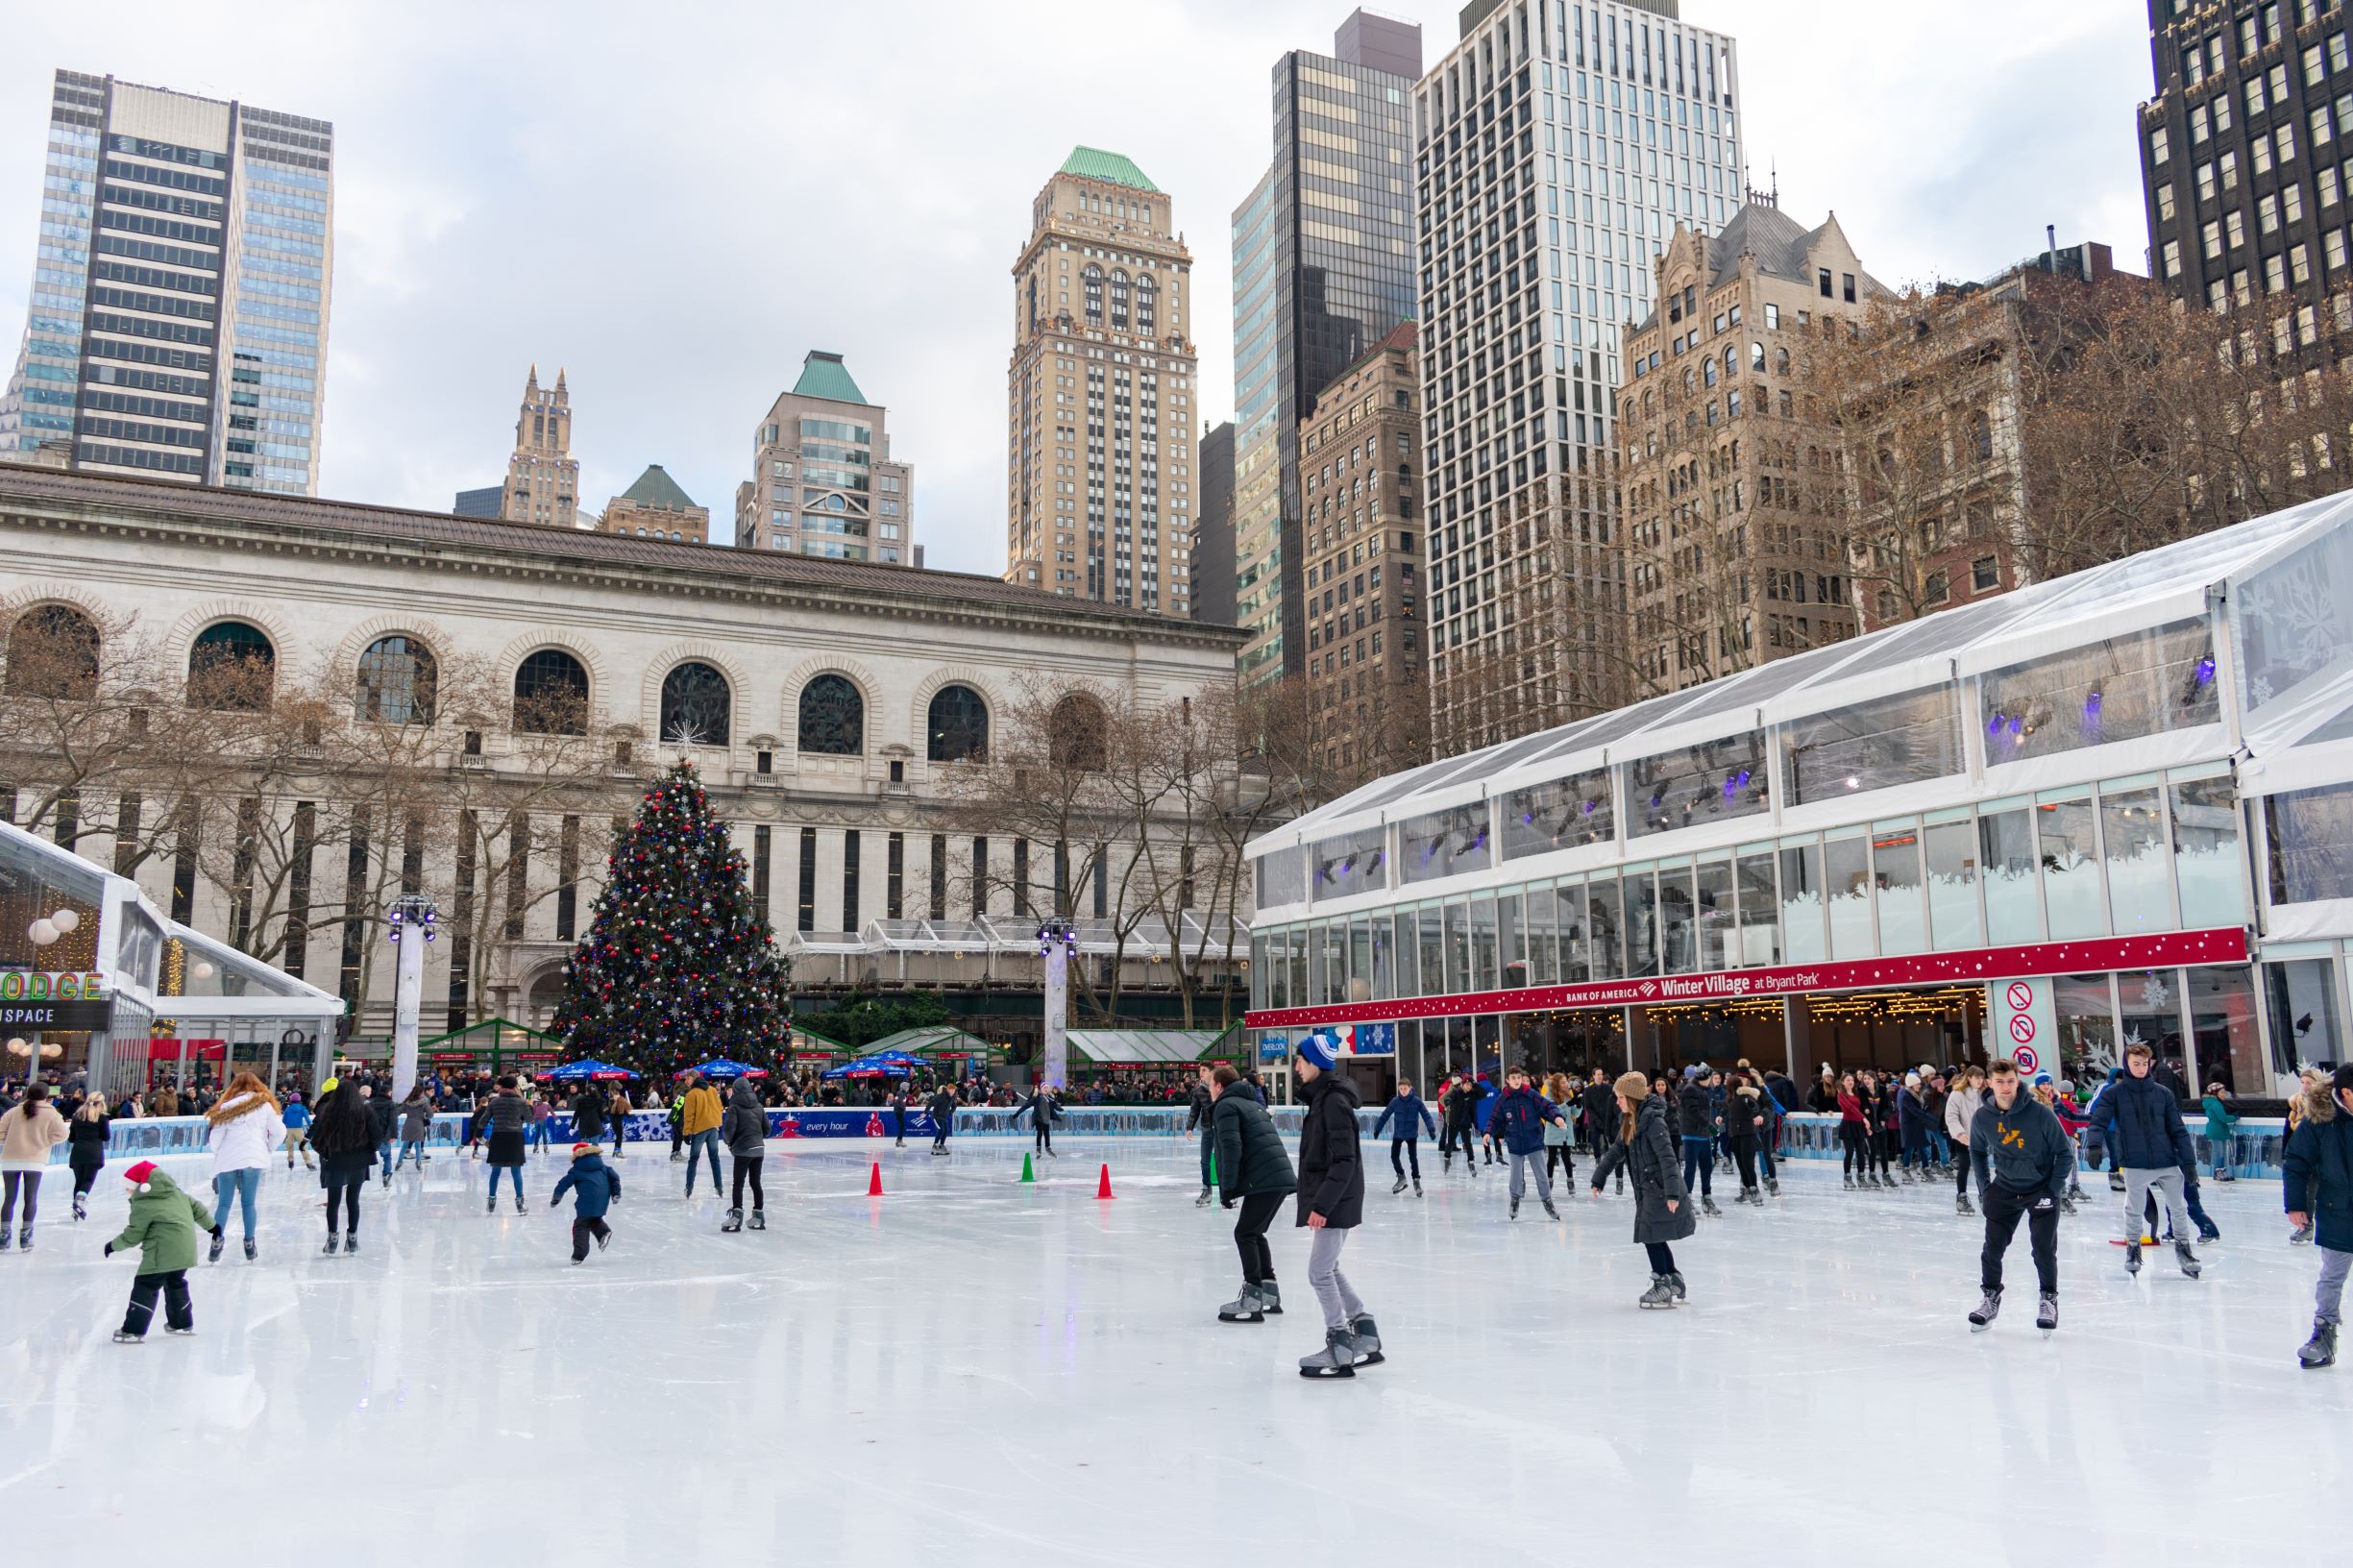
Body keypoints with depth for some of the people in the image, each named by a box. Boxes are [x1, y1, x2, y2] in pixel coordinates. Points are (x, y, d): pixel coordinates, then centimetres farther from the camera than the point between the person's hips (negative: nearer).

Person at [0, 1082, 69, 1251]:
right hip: (34, 1161, -2)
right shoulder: (50, 1113, -3)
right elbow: (60, 1134, -8)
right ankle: (25, 1236, 7)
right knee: (31, 1199, 7)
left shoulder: (14, 1111, 3)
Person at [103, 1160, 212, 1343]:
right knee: (175, 1283, 24)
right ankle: (182, 1323, 35)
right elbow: (196, 1207, 20)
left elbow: (133, 1236, -6)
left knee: (145, 1286, -2)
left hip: (163, 1254, -8)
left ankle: (133, 1331, -4)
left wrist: (114, 1245, 11)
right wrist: (211, 1225, 32)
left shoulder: (143, 1205, -9)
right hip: (186, 1250, 8)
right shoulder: (177, 1193, 13)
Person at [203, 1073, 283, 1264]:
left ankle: (217, 1241, 4)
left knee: (224, 1203, 8)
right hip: (254, 1159, 1)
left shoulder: (227, 1107, 1)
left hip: (228, 1160, -1)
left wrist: (218, 1153, 17)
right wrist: (268, 1149, 17)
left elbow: (215, 1136, -2)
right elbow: (280, 1132, 0)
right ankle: (249, 1243, 8)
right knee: (248, 1203, 8)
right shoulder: (264, 1106, 3)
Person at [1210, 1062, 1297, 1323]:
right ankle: (1270, 1295, 23)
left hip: (1263, 1181, -9)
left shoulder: (1225, 1106, -2)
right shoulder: (1253, 1104, 27)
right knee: (1254, 1233, 19)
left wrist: (1227, 1189, -10)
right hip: (1281, 1177, 9)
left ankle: (1251, 1301, -8)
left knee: (1245, 1233, -4)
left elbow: (1231, 1150, -13)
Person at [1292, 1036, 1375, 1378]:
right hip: (1333, 1201, 10)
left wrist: (1322, 1204, -25)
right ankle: (1366, 1341, 22)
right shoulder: (1323, 1097, 11)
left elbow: (1344, 1161, -24)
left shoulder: (1333, 1101, -19)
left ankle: (1340, 1352, 6)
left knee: (1320, 1273, -3)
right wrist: (1319, 1201, 19)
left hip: (1336, 1202, -10)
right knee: (1329, 1271, 16)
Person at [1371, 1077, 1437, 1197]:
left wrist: (1431, 1129, -21)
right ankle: (1401, 1178, 24)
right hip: (1397, 1134, 3)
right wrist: (1377, 1128, 2)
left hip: (1411, 1134, -3)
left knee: (1413, 1157, -6)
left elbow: (1426, 1115, -10)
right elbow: (1385, 1115, 0)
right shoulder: (1395, 1101, -7)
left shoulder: (1417, 1101, -11)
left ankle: (1416, 1180, 9)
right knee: (1394, 1156, 5)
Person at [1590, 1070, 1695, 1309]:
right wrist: (1599, 1178, 22)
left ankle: (1662, 1288, 6)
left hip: (1661, 1191, -9)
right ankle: (1674, 1281, 26)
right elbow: (1617, 1151, 19)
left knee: (1651, 1237, -4)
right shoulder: (1629, 1121, 9)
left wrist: (1672, 1192, -30)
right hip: (1648, 1190, 9)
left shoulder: (1652, 1120, -19)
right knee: (1655, 1238, 14)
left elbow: (1667, 1157, -25)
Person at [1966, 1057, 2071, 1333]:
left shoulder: (2040, 1113, -21)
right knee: (1993, 1245, 1)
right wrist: (1985, 1187, 4)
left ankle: (2049, 1300, 13)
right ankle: (1991, 1297, 20)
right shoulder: (1982, 1117, -10)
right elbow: (1977, 1151, 10)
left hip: (2042, 1188, -3)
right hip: (2004, 1188, 3)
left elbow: (2065, 1152, -10)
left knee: (2043, 1247, -8)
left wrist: (2054, 1189, -13)